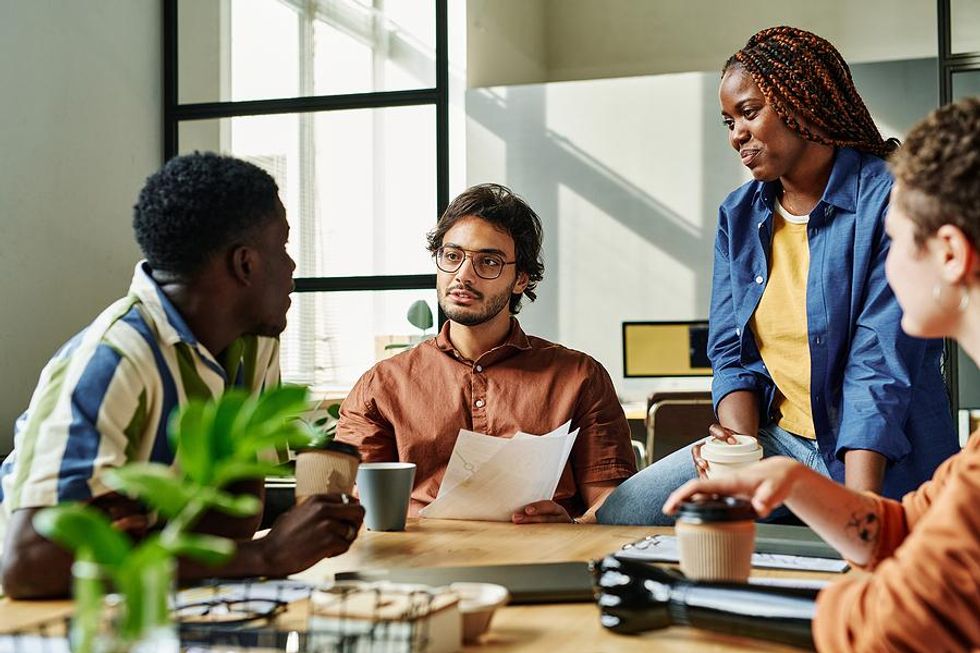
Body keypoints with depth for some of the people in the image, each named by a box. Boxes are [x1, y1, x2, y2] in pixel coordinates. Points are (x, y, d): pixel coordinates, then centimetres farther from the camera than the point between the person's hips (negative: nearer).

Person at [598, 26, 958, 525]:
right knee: (620, 516, -12)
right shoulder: (739, 215, 9)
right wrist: (741, 445, -14)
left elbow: (880, 370, -19)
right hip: (776, 441, 5)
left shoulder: (889, 203, -11)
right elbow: (732, 353, 6)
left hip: (880, 459, -4)